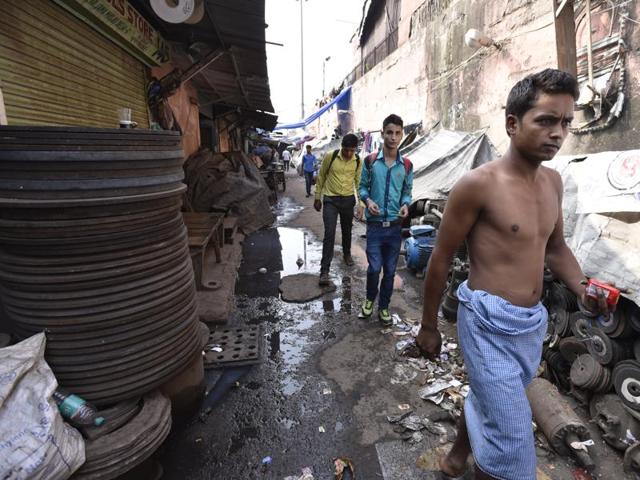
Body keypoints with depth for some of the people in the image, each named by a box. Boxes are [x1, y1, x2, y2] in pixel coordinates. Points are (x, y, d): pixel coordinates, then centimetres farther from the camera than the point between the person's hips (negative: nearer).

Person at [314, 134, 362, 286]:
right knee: (329, 233, -10)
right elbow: (321, 177, 0)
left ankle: (347, 254, 46)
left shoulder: (358, 161, -3)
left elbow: (359, 182, 5)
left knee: (347, 230, 18)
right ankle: (324, 270, -6)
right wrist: (317, 198, 3)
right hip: (330, 199, -3)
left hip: (348, 199, 3)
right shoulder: (330, 156, -11)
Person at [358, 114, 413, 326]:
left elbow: (407, 191, 10)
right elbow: (363, 187, 5)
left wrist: (406, 204, -11)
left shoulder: (406, 165, 3)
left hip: (395, 226, 2)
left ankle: (383, 306, 28)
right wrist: (368, 201, -16)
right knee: (374, 268, -3)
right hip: (375, 225, -2)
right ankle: (370, 299, 27)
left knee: (390, 270, 9)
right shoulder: (370, 161, -2)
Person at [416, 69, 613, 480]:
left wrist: (582, 289, -2)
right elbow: (441, 259, -12)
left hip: (534, 324, 8)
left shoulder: (553, 181, 5)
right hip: (490, 323, -7)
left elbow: (555, 247, 17)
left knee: (486, 401, 27)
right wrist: (429, 326, -5)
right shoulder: (479, 184, -17)